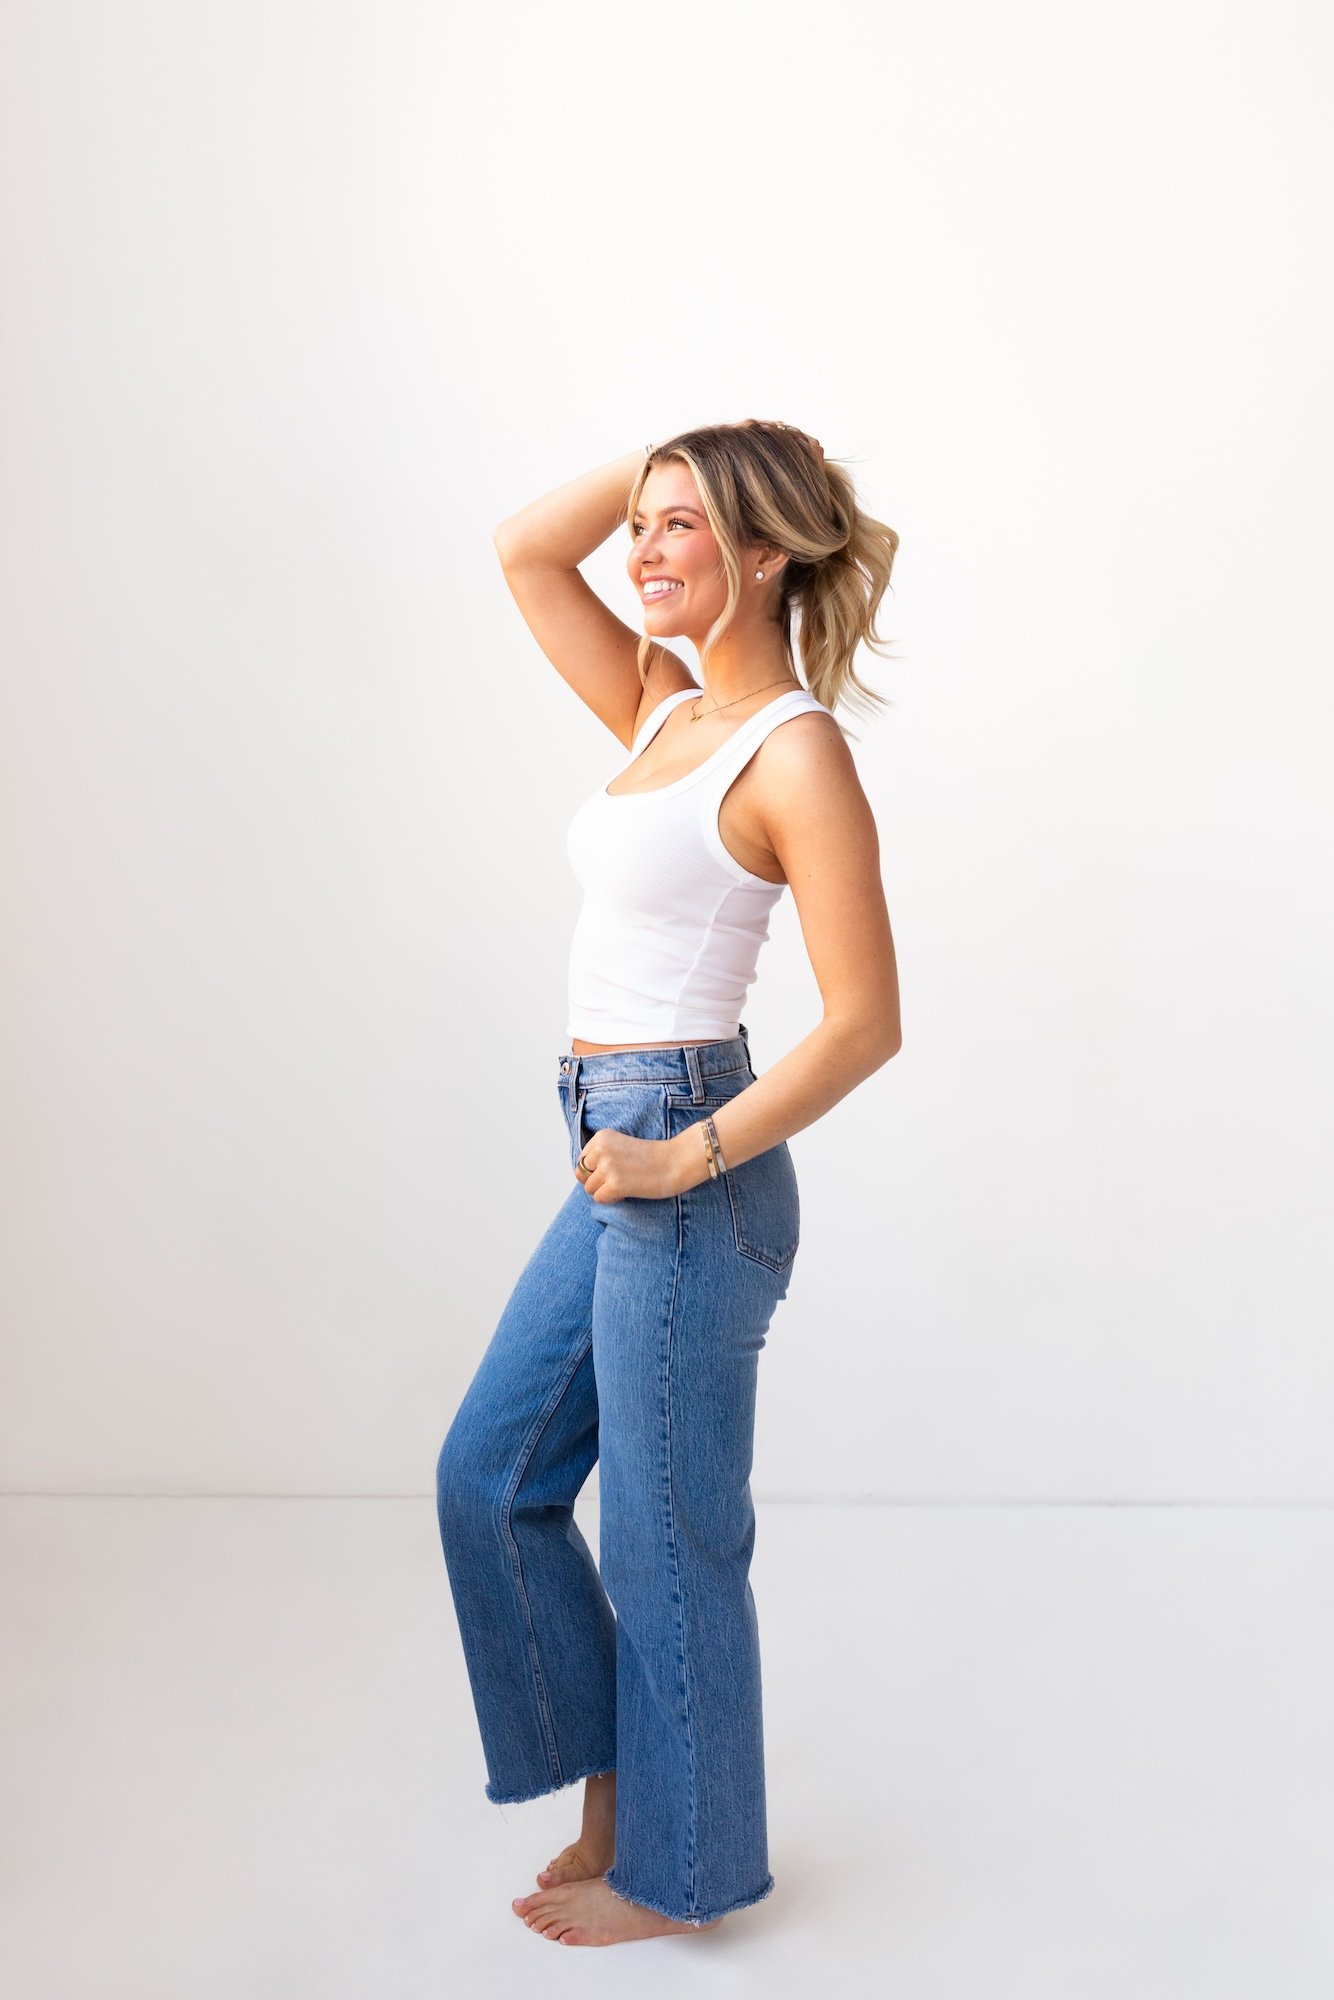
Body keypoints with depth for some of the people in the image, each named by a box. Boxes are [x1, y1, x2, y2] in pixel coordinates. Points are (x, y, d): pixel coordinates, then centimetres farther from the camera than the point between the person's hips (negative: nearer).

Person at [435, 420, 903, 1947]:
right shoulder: (663, 707, 10)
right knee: (489, 1478, 15)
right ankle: (616, 1781, 33)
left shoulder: (795, 749, -13)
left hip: (687, 1163, -9)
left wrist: (688, 1154, -18)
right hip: (617, 1155, 9)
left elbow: (865, 1021, -16)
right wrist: (666, 459, 8)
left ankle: (680, 1868, 26)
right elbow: (527, 548, 14)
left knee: (666, 1531, 6)